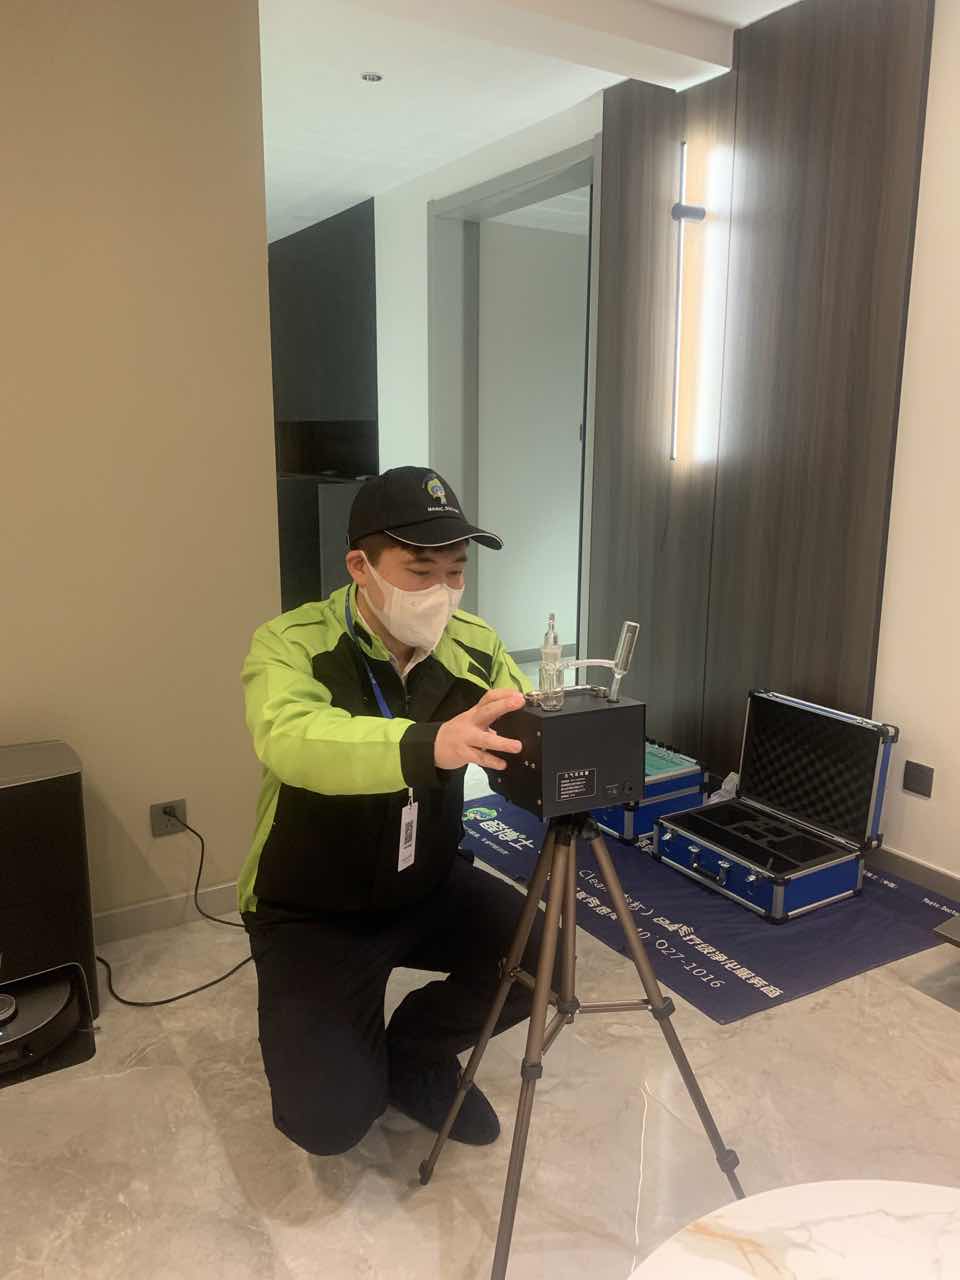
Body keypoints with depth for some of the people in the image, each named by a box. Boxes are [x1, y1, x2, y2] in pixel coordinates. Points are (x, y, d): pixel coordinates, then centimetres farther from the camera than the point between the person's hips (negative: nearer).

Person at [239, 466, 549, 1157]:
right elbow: (291, 740, -42)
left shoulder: (476, 647, -8)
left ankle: (415, 1051, 15)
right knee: (329, 1118, -14)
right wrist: (430, 745, -59)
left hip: (430, 888, 4)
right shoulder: (292, 643, -22)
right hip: (313, 913, -4)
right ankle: (351, 1051, 24)